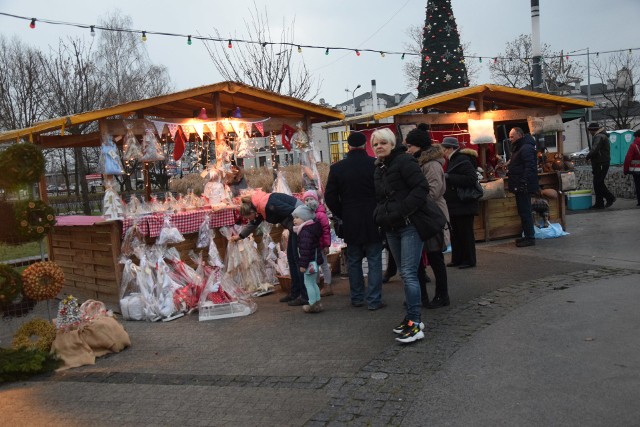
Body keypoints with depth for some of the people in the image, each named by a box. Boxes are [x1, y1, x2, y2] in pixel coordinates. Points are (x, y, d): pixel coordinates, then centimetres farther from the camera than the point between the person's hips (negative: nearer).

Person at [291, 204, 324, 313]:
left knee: (309, 283, -1)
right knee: (313, 283, 18)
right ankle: (317, 303, 25)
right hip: (315, 260, 11)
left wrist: (303, 264, -23)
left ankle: (312, 304, 5)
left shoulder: (305, 232, -21)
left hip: (310, 262, -11)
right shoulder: (312, 228, 12)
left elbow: (305, 249, -25)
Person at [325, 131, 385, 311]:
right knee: (374, 261, 4)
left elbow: (330, 197, 0)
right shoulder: (376, 164, -9)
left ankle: (357, 298, 21)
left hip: (351, 222, 2)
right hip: (373, 221, -2)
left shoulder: (337, 168, -2)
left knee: (353, 261, 14)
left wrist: (342, 215, 10)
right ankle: (374, 300, 5)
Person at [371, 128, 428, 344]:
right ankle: (411, 316, 23)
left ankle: (415, 324, -7)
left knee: (409, 274, -12)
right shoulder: (379, 169, 17)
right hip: (391, 228, 9)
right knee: (404, 274, 14)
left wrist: (401, 210, -23)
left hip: (409, 226, -8)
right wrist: (379, 215, 10)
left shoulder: (404, 161, -9)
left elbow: (422, 188, -18)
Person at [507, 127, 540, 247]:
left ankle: (530, 237, -2)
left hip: (524, 187, -11)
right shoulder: (518, 148, 19)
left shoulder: (526, 148, -16)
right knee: (523, 211, 15)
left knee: (525, 212, -7)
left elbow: (530, 168, -23)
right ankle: (527, 235, 23)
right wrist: (509, 171, 15)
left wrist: (524, 183, -27)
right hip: (520, 187, 11)